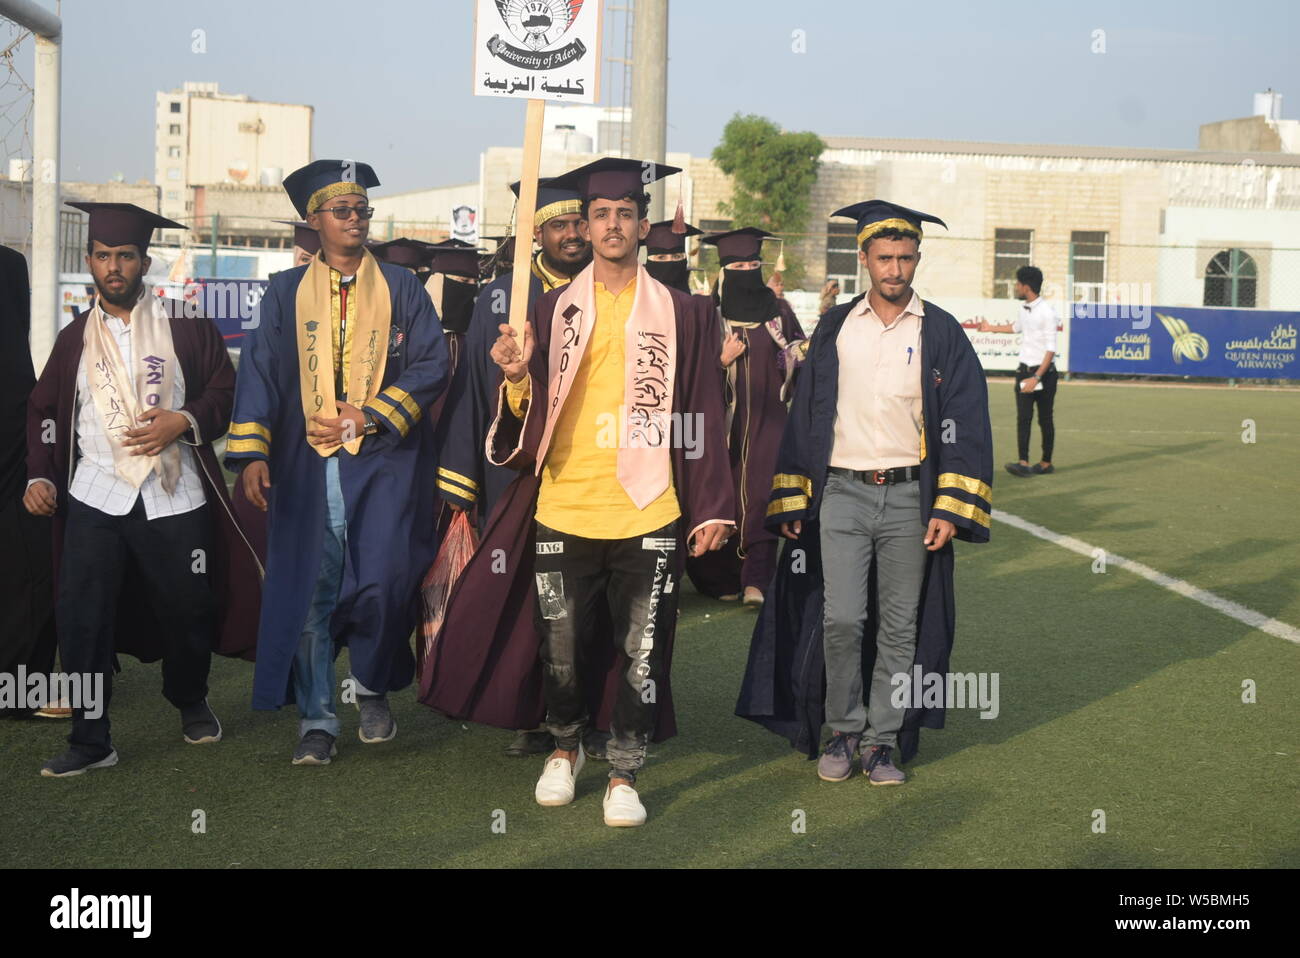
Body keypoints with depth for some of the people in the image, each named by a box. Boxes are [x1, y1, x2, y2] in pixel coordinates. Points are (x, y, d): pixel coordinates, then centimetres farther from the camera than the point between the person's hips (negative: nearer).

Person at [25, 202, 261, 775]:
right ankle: (91, 740, 5)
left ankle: (190, 702, 34)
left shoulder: (185, 328, 4)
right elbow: (44, 412, 16)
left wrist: (183, 421, -14)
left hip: (174, 496, -1)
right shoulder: (74, 340, 12)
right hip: (94, 496, 2)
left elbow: (225, 392, 3)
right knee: (80, 616, -6)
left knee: (186, 610, 6)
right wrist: (39, 476, 3)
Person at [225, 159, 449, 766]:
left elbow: (431, 364, 1)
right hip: (307, 465, 1)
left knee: (381, 583, -9)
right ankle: (316, 719, 9)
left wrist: (369, 415, -10)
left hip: (385, 462, -1)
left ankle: (372, 690, 18)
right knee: (309, 590, -1)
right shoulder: (287, 291, 11)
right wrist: (250, 452, -8)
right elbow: (260, 371, 4)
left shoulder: (401, 288, 10)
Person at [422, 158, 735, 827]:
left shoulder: (682, 313, 5)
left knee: (642, 653, 3)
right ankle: (564, 747, 35)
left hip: (648, 515, -1)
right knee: (560, 647, 10)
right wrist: (518, 376, -16)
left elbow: (704, 417, 5)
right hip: (561, 510, 1)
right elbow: (530, 413, 5)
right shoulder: (552, 311, 7)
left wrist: (712, 509, 0)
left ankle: (624, 775, 18)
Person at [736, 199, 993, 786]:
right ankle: (844, 730, 12)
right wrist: (790, 498, 5)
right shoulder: (835, 329, 7)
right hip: (841, 495, 1)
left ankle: (883, 739, 17)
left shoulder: (941, 334, 2)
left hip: (909, 499, 0)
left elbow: (966, 424, 0)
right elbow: (804, 414, 10)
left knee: (900, 626, 4)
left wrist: (951, 509, -9)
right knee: (841, 618, -8)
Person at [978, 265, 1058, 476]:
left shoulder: (1046, 312, -16)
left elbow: (1051, 349, -19)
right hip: (1024, 370, 6)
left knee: (1045, 420, 5)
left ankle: (1046, 463, 16)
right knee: (1023, 418, -6)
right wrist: (991, 328, 45)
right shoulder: (1024, 308, 8)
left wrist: (1037, 377, -26)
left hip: (1044, 372, -6)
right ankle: (1023, 463, -13)